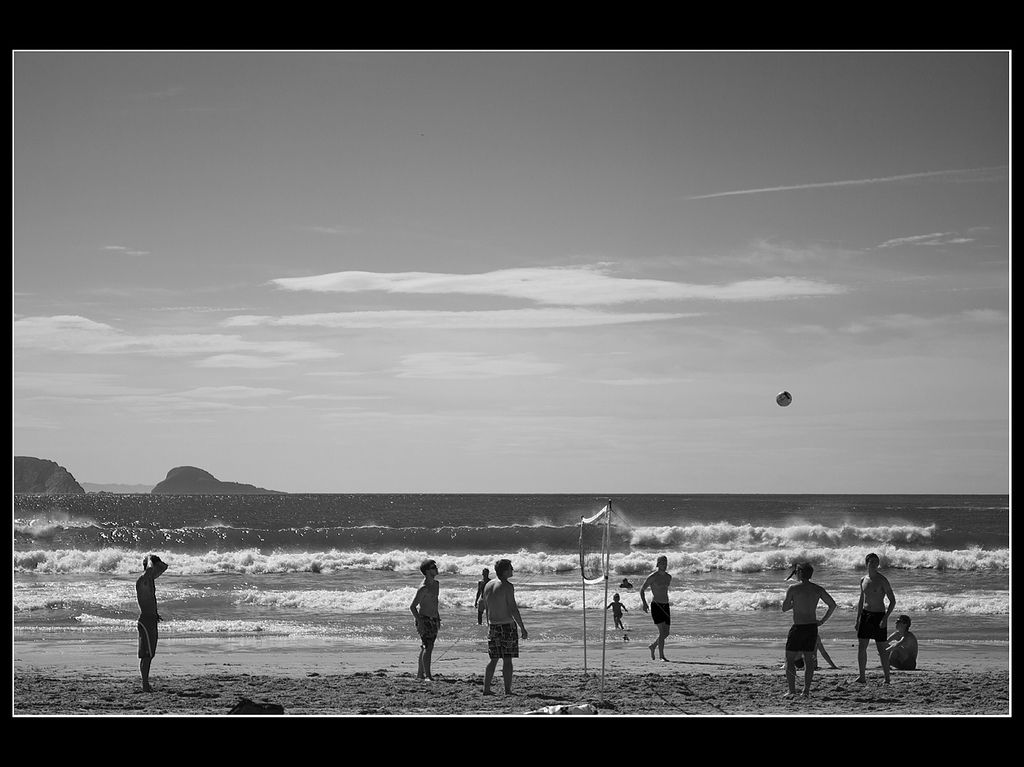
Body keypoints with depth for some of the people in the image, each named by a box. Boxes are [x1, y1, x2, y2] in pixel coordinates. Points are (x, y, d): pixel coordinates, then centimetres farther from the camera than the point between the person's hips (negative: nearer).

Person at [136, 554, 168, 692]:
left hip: (151, 620, 10)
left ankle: (146, 684, 13)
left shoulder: (150, 579, 14)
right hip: (145, 620, -10)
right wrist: (150, 559, -15)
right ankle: (145, 685, -10)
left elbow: (164, 566, 30)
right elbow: (150, 569, -34)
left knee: (149, 655, 10)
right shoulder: (142, 580, -13)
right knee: (146, 655, -10)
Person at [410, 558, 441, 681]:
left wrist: (438, 619, 24)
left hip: (434, 620, 9)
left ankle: (420, 673, 21)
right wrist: (419, 622, -21)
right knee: (427, 647, -14)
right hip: (424, 620, -9)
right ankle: (427, 675, -15)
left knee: (426, 647, 13)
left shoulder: (436, 584, 10)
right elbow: (412, 606, -17)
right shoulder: (423, 588, -18)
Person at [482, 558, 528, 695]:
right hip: (507, 626, -6)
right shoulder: (507, 586, -13)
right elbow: (513, 609, -15)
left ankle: (486, 688, 9)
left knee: (493, 659, 12)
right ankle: (508, 690, -3)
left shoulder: (488, 585, 9)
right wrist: (522, 628, -11)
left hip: (492, 626, 7)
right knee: (507, 660, -3)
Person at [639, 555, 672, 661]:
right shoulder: (652, 577, -6)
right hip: (656, 606, -6)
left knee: (666, 633, 6)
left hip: (666, 606, 7)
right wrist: (644, 603, -12)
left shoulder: (669, 577, 13)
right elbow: (642, 590, -2)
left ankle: (652, 646, 30)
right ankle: (661, 656, -10)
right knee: (662, 632, -14)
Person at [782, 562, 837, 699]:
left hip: (798, 627, -4)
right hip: (812, 627, 5)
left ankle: (792, 690, -3)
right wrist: (823, 620, 9)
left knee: (790, 659, 4)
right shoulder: (818, 589, 4)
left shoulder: (793, 589, -9)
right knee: (809, 659, 12)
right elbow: (832, 605, 4)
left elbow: (784, 608, -5)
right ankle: (806, 691, 9)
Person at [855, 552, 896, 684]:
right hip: (865, 614, 5)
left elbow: (892, 601, -8)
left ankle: (887, 678, 5)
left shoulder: (882, 580, -8)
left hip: (878, 615, -5)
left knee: (881, 648, -2)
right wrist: (857, 619, 16)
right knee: (861, 646, 1)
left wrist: (885, 618, -17)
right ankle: (862, 677, 8)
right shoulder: (863, 580, 10)